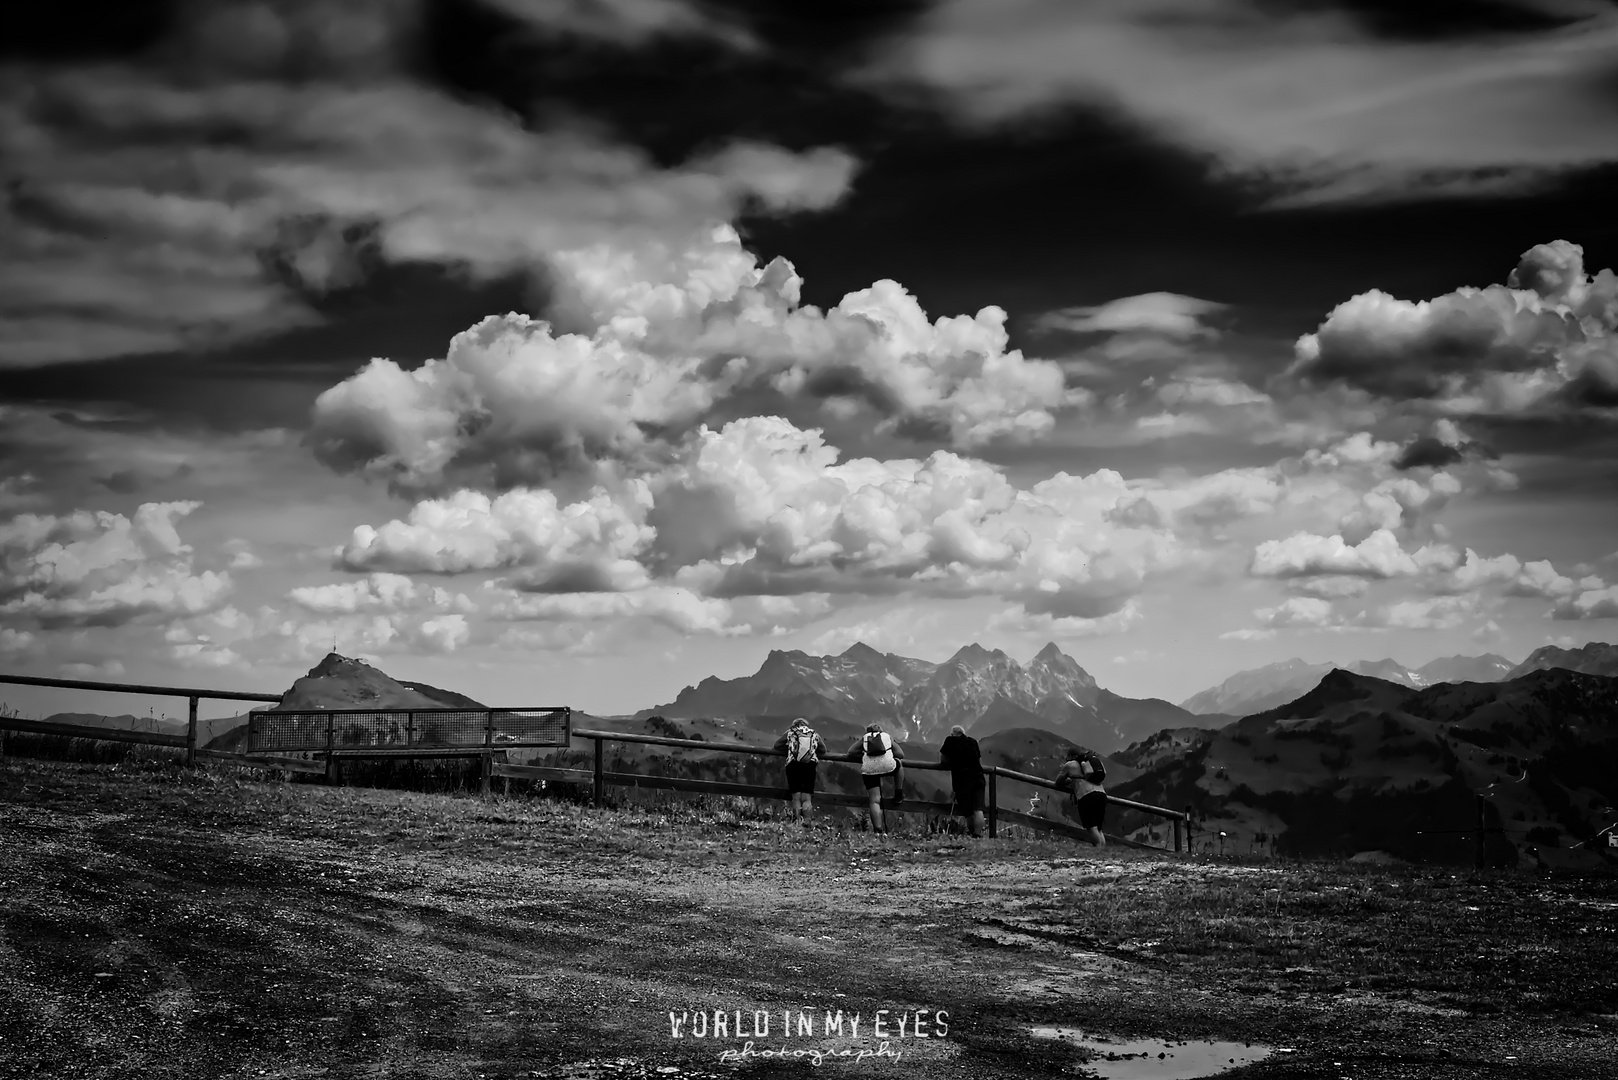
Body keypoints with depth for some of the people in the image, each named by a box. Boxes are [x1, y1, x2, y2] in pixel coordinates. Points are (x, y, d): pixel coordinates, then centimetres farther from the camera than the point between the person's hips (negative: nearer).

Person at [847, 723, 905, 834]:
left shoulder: (863, 739, 24)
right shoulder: (888, 737, 26)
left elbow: (851, 754, 15)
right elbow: (901, 755, 21)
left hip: (869, 770, 0)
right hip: (887, 766, 0)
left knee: (875, 801, 4)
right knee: (898, 764, 36)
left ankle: (878, 828, -5)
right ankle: (898, 793, 34)